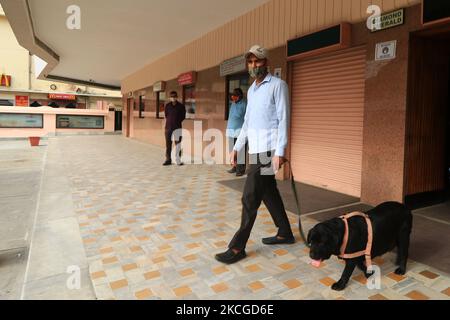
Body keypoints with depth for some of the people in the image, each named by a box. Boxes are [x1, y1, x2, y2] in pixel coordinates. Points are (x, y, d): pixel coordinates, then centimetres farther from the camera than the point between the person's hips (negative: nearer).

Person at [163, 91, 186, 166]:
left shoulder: (181, 106, -1)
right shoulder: (167, 106, 6)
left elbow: (183, 116, 7)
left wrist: (177, 122, 6)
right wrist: (169, 121, 13)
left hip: (177, 127, -2)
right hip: (168, 127, 3)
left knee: (178, 144, -4)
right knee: (168, 144, 7)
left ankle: (178, 160, 2)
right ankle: (168, 160, 16)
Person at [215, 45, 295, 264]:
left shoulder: (277, 85, -6)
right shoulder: (251, 90, 18)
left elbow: (283, 119, -13)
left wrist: (279, 151, -20)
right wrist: (237, 147, 17)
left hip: (268, 150, -8)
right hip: (255, 149, 8)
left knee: (250, 198, -8)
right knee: (269, 193, 15)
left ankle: (238, 247, 1)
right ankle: (285, 233, 31)